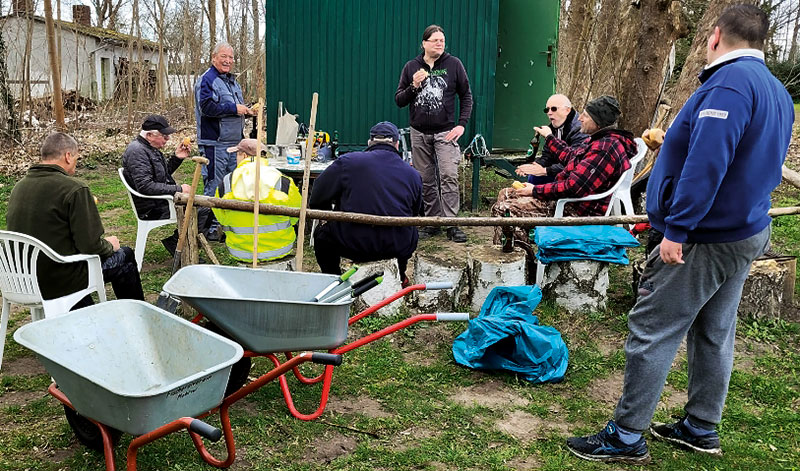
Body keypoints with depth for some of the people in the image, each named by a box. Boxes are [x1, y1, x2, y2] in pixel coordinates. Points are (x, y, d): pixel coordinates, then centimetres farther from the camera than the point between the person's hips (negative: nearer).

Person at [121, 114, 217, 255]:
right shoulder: (137, 151, -19)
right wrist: (178, 189, -23)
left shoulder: (150, 148, 13)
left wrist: (177, 158, 8)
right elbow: (145, 186, -27)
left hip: (163, 200, 10)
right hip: (152, 209, -10)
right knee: (200, 210, -20)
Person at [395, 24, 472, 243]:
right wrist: (414, 86, -11)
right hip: (419, 133, 2)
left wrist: (461, 124, -3)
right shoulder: (411, 67, 7)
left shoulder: (454, 64, 3)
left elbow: (466, 96, 8)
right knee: (426, 180, 5)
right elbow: (399, 100, 7)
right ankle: (433, 222, 15)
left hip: (445, 131, -2)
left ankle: (452, 224, -9)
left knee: (449, 176, -14)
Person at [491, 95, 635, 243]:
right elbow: (570, 156, 29)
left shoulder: (605, 148, -23)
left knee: (502, 209, -20)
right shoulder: (600, 141, 12)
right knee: (505, 194, 13)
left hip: (578, 212, -12)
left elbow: (574, 188, -26)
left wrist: (536, 190, -16)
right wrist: (549, 138, 40)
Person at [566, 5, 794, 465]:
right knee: (714, 334, 17)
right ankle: (701, 428, 30)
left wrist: (677, 229, -25)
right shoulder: (777, 90, 13)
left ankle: (626, 437, 5)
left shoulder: (729, 82, -18)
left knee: (652, 332, -3)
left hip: (705, 239, -10)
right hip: (747, 233, 10)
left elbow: (706, 163, -28)